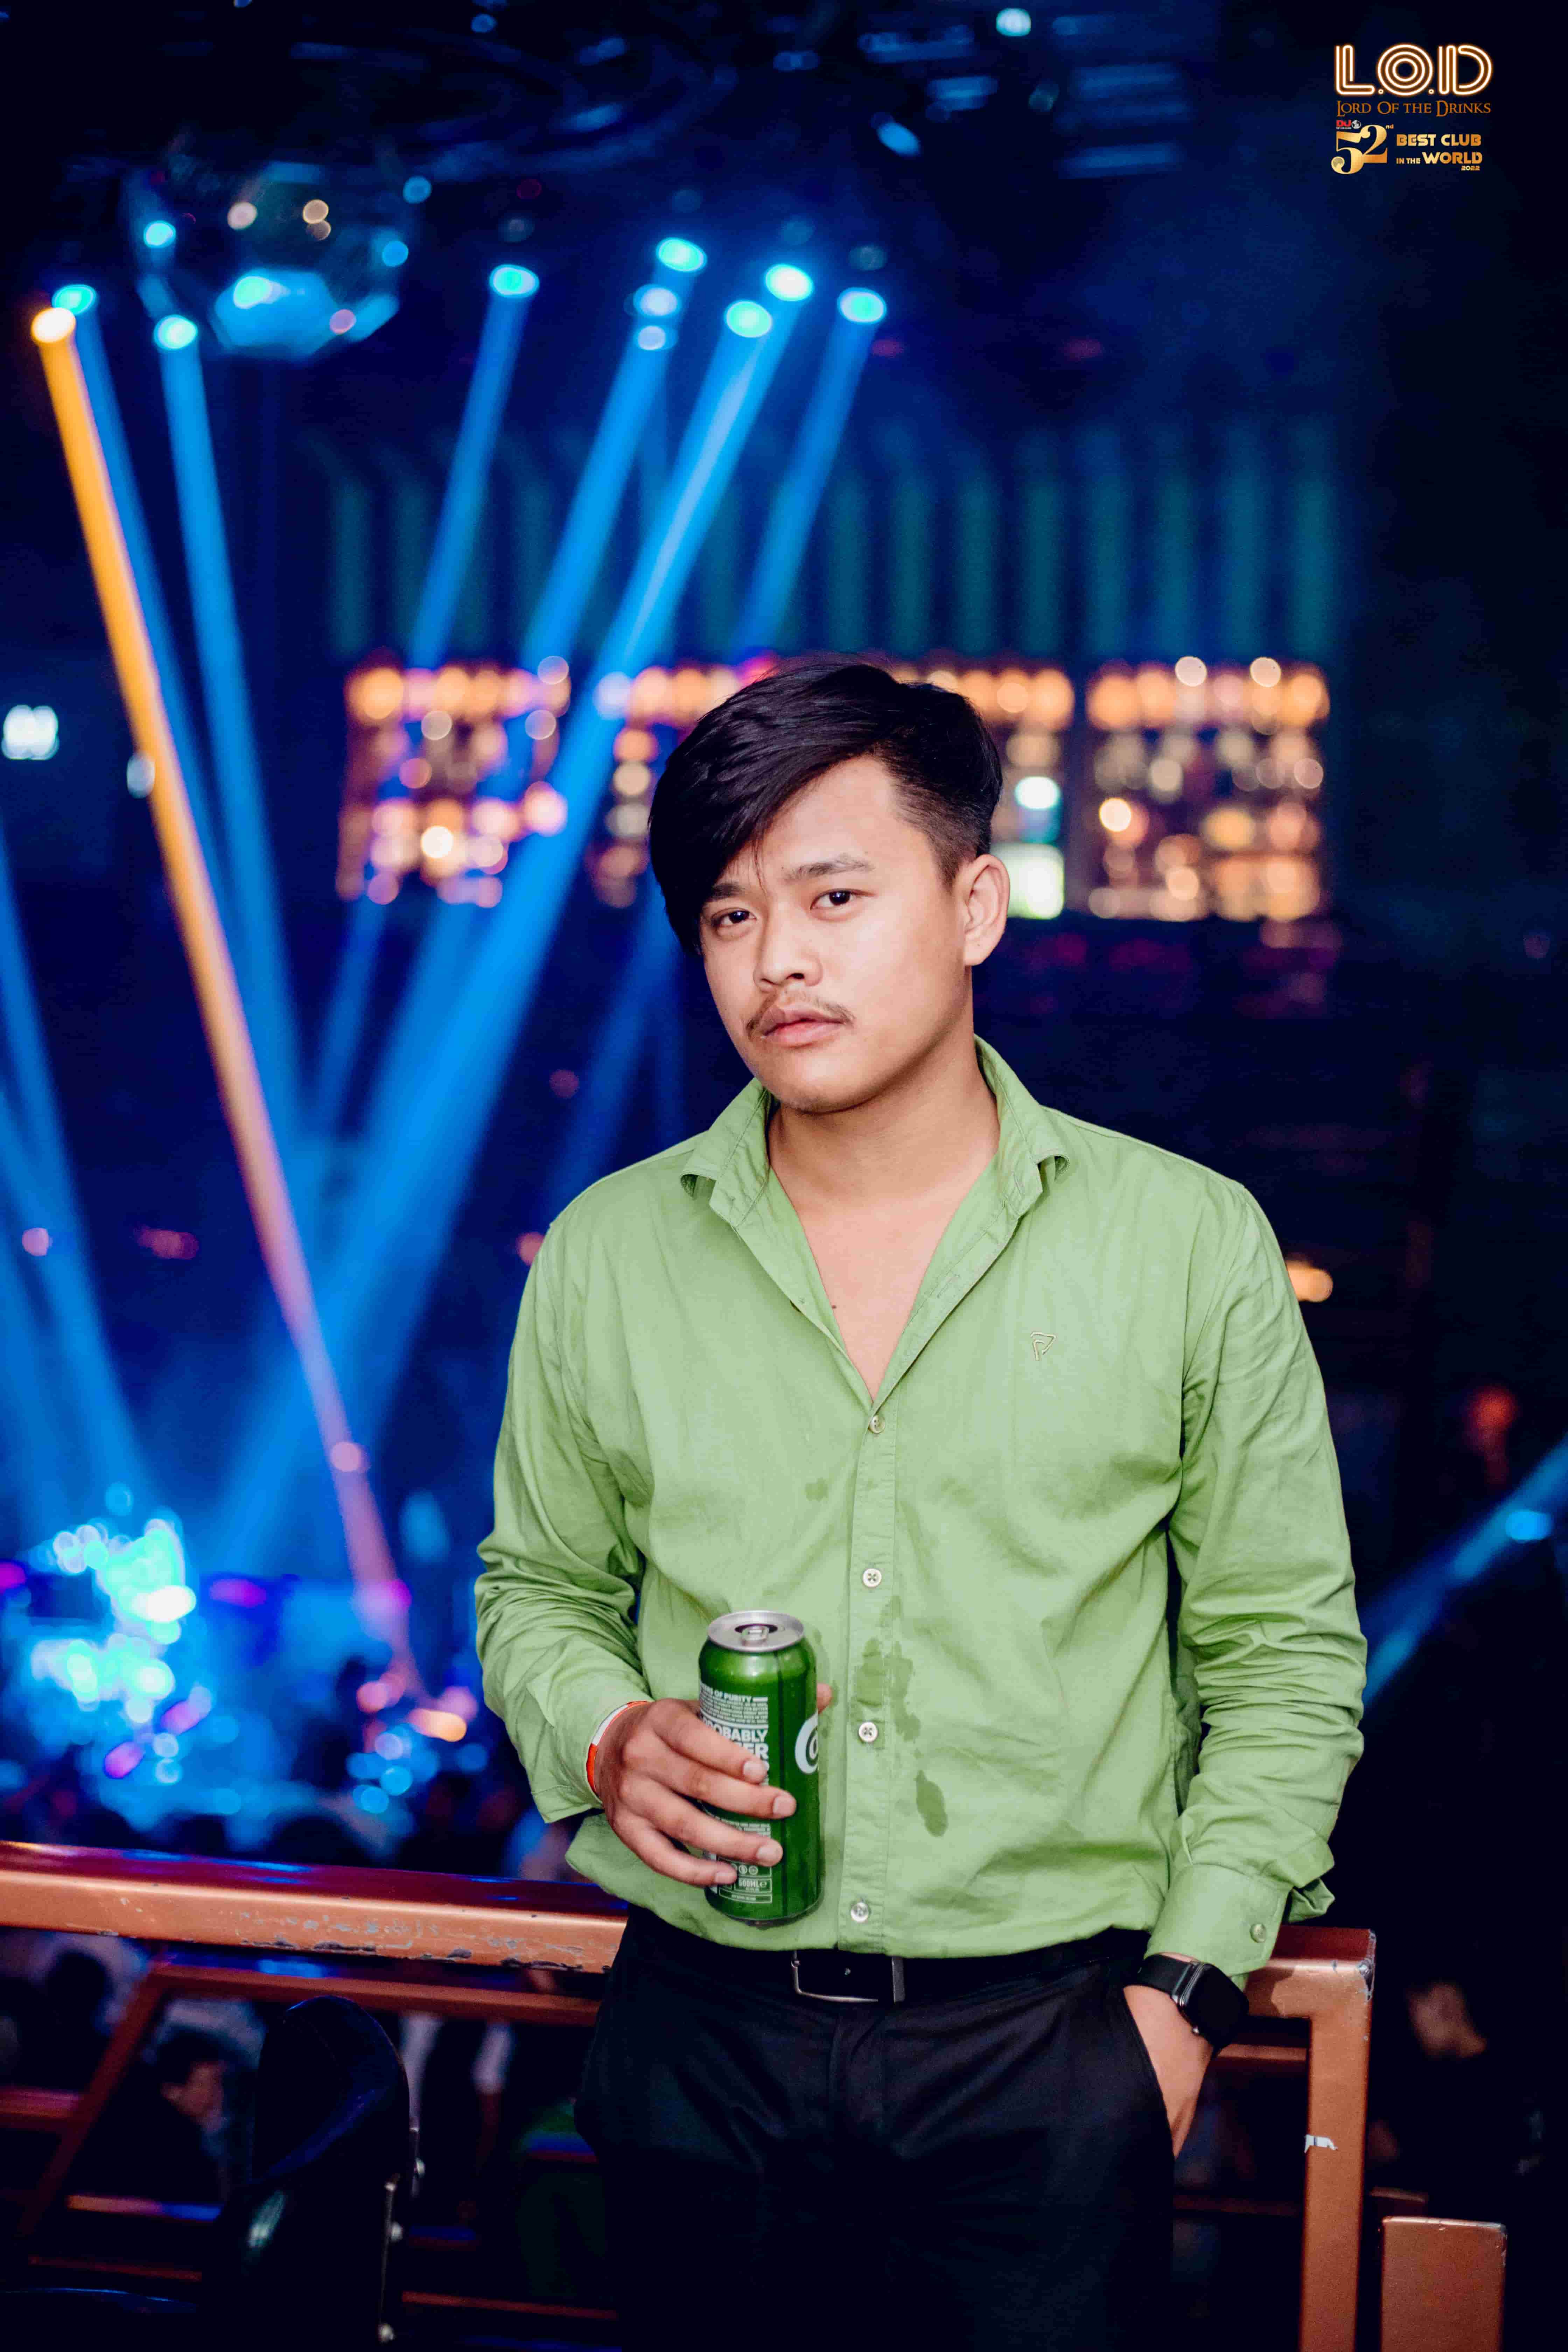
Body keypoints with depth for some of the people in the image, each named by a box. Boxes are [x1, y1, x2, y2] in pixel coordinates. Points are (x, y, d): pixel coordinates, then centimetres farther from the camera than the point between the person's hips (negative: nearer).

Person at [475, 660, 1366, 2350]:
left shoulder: (1192, 1246, -2)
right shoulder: (608, 1254, 2)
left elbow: (1286, 1656, 2)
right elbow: (538, 1589, 14)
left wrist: (1184, 1989, -5)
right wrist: (606, 1739, -7)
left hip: (1054, 2049, -1)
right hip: (700, 2037, 2)